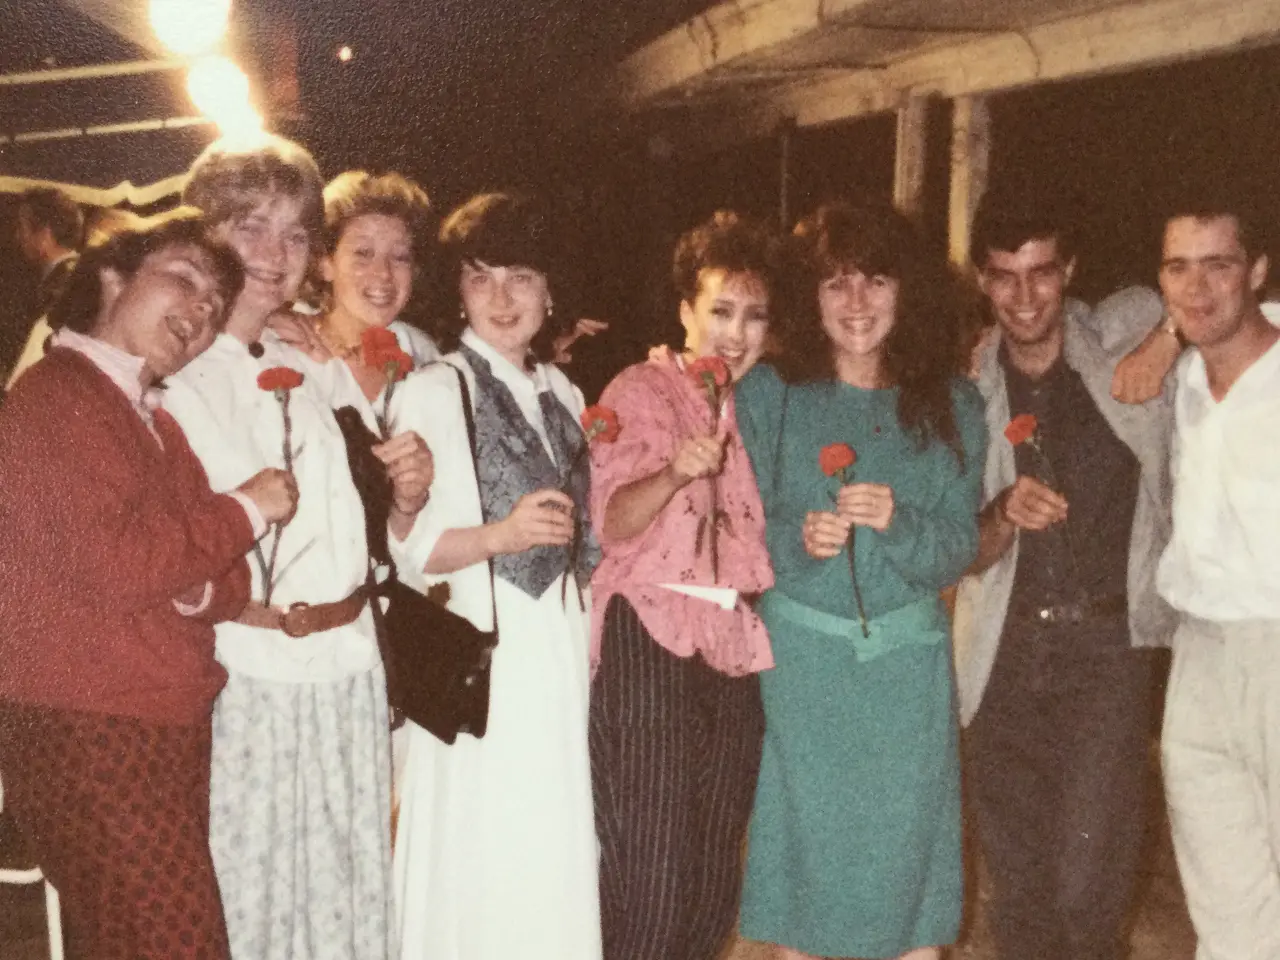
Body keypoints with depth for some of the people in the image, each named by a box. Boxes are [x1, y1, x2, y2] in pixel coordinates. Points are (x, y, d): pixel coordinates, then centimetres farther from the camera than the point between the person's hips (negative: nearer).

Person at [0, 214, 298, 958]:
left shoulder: (152, 418, 20)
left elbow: (224, 585, 16)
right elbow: (114, 559, -20)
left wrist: (202, 584, -8)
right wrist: (245, 509, -8)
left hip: (166, 730, 9)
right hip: (85, 733, -9)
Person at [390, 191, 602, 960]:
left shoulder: (563, 396, 13)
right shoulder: (432, 392, -6)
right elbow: (404, 548, -13)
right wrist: (501, 534, -23)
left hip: (560, 652, 6)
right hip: (478, 658, -5)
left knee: (555, 855, 9)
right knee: (479, 857, -2)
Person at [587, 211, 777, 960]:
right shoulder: (641, 390, -3)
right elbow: (613, 523, -11)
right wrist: (673, 474, -27)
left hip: (738, 646, 6)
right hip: (653, 641, -5)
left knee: (715, 883, 11)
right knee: (650, 877, -9)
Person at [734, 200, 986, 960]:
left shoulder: (950, 405, 2)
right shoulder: (770, 393, -1)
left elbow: (960, 550, -1)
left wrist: (895, 524, -20)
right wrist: (799, 539, -20)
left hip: (909, 658, 1)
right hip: (801, 657, -1)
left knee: (906, 848, 8)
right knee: (809, 849, 8)